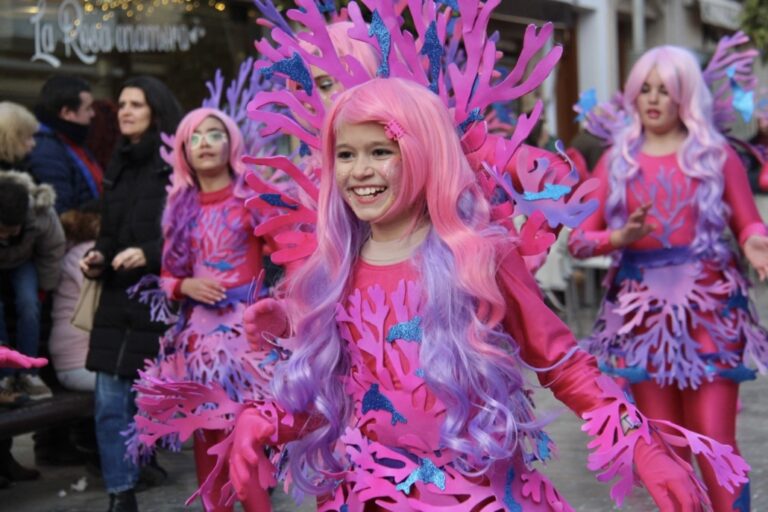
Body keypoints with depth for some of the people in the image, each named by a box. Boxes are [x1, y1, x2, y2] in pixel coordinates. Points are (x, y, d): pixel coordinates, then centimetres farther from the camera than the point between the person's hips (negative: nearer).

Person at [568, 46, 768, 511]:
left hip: (709, 311, -2)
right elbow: (578, 237, 6)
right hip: (643, 313, 2)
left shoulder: (717, 155, 5)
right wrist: (620, 236, -14)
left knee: (716, 445, -7)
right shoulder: (616, 161, 9)